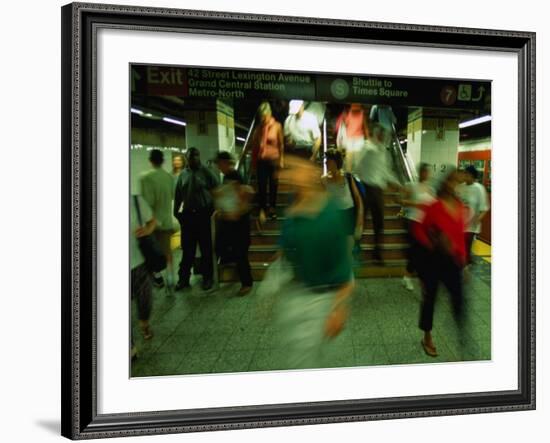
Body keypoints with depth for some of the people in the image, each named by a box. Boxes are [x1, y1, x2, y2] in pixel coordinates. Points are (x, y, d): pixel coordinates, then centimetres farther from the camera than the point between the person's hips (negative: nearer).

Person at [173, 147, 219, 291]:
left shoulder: (206, 172, -2)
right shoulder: (183, 174, 8)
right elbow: (178, 195, 11)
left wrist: (216, 208, -7)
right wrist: (176, 212, 7)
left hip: (204, 214, -3)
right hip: (187, 215, 3)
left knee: (206, 248, 6)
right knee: (187, 249, 7)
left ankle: (207, 278, 17)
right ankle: (183, 278, 16)